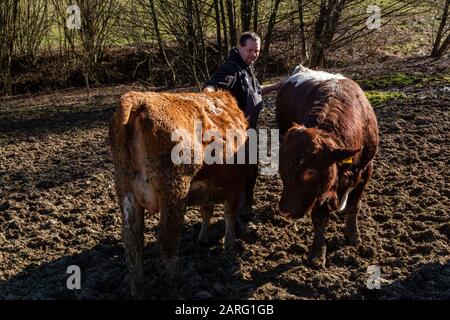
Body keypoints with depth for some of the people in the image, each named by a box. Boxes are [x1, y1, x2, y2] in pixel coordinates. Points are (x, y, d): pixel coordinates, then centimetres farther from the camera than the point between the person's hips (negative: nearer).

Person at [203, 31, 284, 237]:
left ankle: (243, 211, 35)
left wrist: (276, 86, 25)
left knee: (250, 171, 19)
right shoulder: (231, 68, -18)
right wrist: (209, 93, -56)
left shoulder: (246, 68, 14)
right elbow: (212, 86, -35)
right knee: (245, 173, -5)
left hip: (248, 130, 10)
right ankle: (242, 219, 7)